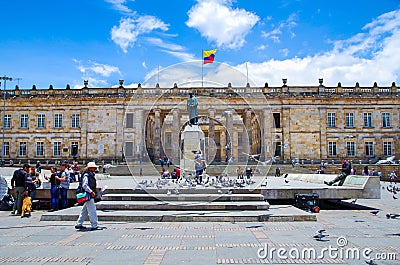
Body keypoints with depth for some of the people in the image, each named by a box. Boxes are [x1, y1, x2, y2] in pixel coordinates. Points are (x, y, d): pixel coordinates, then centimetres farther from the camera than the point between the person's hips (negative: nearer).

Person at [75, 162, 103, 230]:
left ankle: (78, 224, 25)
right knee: (92, 211, -7)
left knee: (84, 211, 16)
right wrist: (91, 192, -27)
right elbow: (84, 185, -23)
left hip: (91, 196, 10)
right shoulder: (86, 175, -14)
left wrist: (96, 188, 14)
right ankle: (94, 226, -3)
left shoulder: (92, 175, 16)